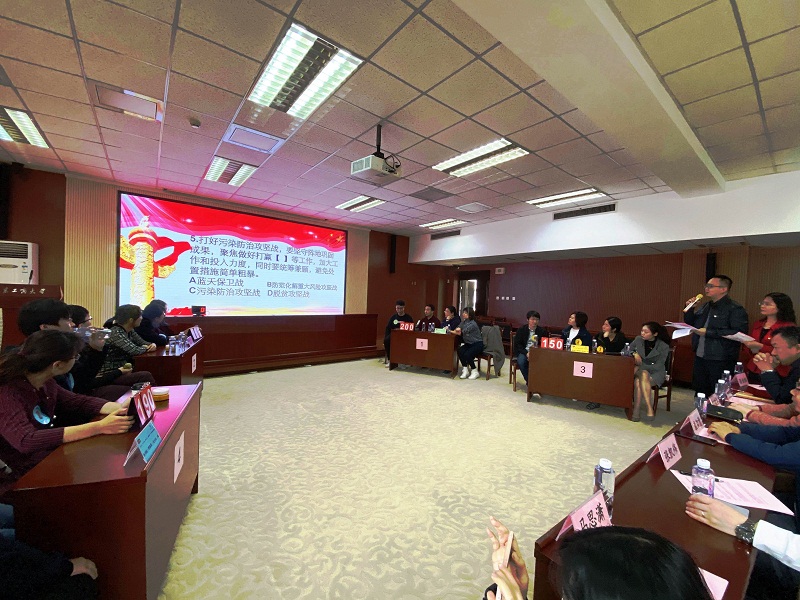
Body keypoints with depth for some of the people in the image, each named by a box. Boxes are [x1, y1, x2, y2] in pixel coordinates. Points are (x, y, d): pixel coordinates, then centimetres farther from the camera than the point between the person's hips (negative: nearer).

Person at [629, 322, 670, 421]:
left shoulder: (663, 346, -9)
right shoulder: (638, 339, -1)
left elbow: (658, 366, -12)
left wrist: (640, 367, -21)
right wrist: (634, 353, -11)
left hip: (656, 373, -2)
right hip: (639, 370, 2)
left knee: (638, 382, -34)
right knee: (644, 374, -35)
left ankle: (636, 410, -30)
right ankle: (649, 408, -34)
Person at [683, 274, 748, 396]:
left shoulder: (735, 309, -11)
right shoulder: (705, 307, 12)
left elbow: (739, 333, -22)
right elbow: (690, 323, 19)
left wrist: (708, 332, -22)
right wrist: (689, 309, 3)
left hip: (720, 362, -7)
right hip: (700, 358, 7)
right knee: (700, 392, 17)